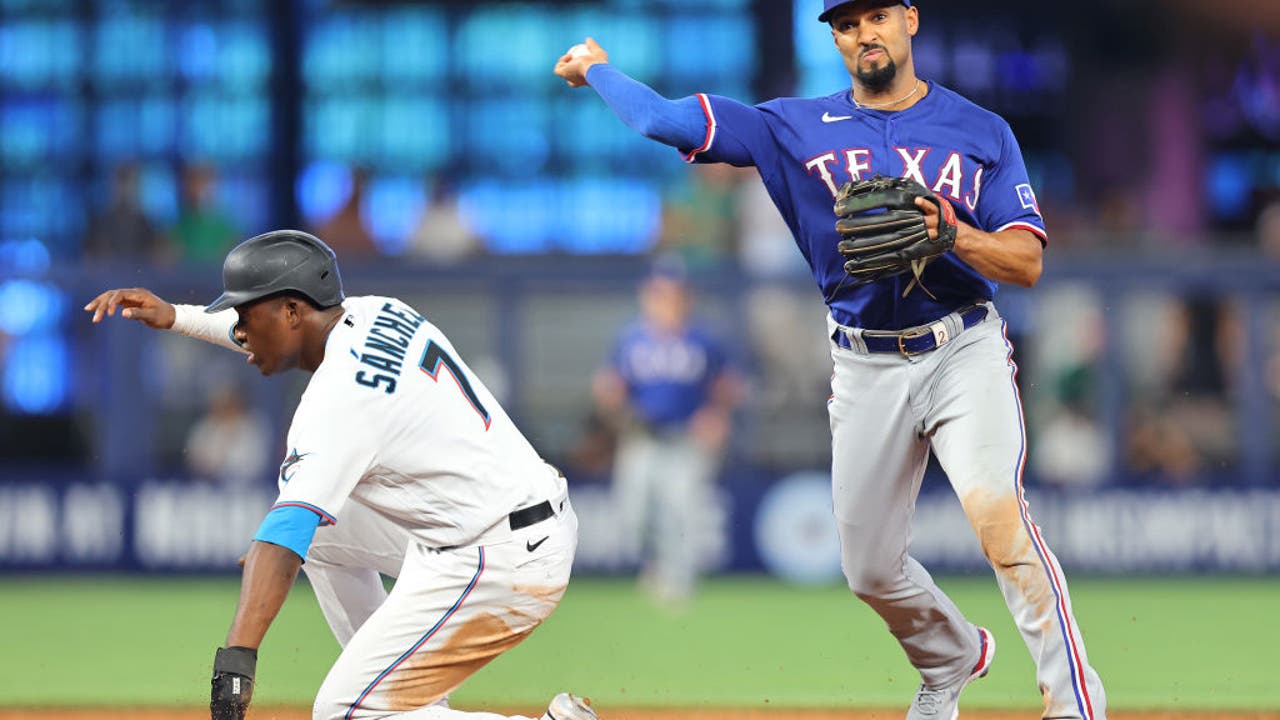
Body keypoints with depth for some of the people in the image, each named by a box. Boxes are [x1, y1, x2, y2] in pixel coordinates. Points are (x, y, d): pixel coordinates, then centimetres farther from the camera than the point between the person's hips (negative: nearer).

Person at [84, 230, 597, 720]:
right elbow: (273, 329, 29)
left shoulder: (342, 393, -21)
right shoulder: (373, 313, 6)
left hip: (497, 565, -10)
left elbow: (287, 532, -32)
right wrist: (174, 317, 17)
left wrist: (236, 656, -41)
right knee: (325, 528, 22)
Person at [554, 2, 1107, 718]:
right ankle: (953, 659, 39)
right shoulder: (797, 128, 4)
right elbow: (663, 119, 1)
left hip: (964, 354, -3)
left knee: (996, 510, -27)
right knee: (871, 569, 8)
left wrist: (954, 234, -22)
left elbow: (1028, 262, -5)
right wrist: (598, 68, 15)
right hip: (866, 372, 3)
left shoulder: (981, 131, 1)